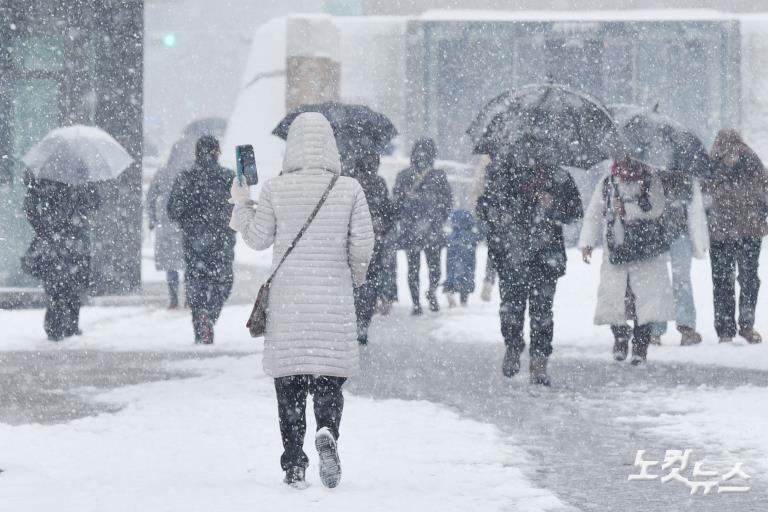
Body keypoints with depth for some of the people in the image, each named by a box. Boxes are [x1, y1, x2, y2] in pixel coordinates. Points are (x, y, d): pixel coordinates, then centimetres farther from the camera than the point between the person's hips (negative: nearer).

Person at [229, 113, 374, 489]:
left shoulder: (275, 190, -4)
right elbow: (363, 242, -3)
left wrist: (241, 204, 17)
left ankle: (294, 464, 4)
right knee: (329, 377, 7)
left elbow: (258, 239, 2)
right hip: (334, 296, 0)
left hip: (288, 298, 0)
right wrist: (356, 274, 16)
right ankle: (327, 432, -22)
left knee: (289, 380, 7)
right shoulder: (349, 189, -3)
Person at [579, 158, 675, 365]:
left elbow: (655, 208, -15)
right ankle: (620, 336, 23)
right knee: (613, 297, -2)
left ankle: (640, 345, 8)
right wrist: (587, 243, -2)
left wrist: (626, 209, -22)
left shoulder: (650, 182, -1)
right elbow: (593, 214, 8)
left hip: (646, 250, -2)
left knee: (645, 297, -4)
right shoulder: (606, 185, 5)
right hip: (616, 252, 2)